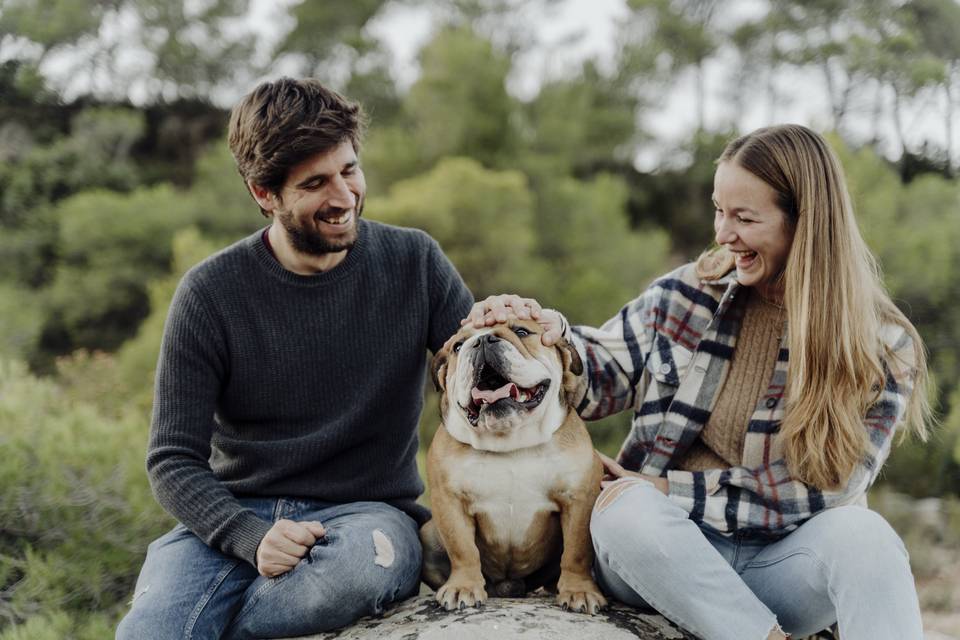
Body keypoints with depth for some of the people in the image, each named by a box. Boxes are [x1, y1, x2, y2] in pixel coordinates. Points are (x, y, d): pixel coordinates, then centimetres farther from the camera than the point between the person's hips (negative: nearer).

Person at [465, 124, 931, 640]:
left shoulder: (881, 349, -3)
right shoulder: (685, 295, 5)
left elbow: (819, 488, -9)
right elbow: (603, 375, 13)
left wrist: (672, 490, -12)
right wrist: (554, 333, -11)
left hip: (780, 568, -2)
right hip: (663, 553, 2)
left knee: (861, 533, -33)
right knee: (626, 507, -32)